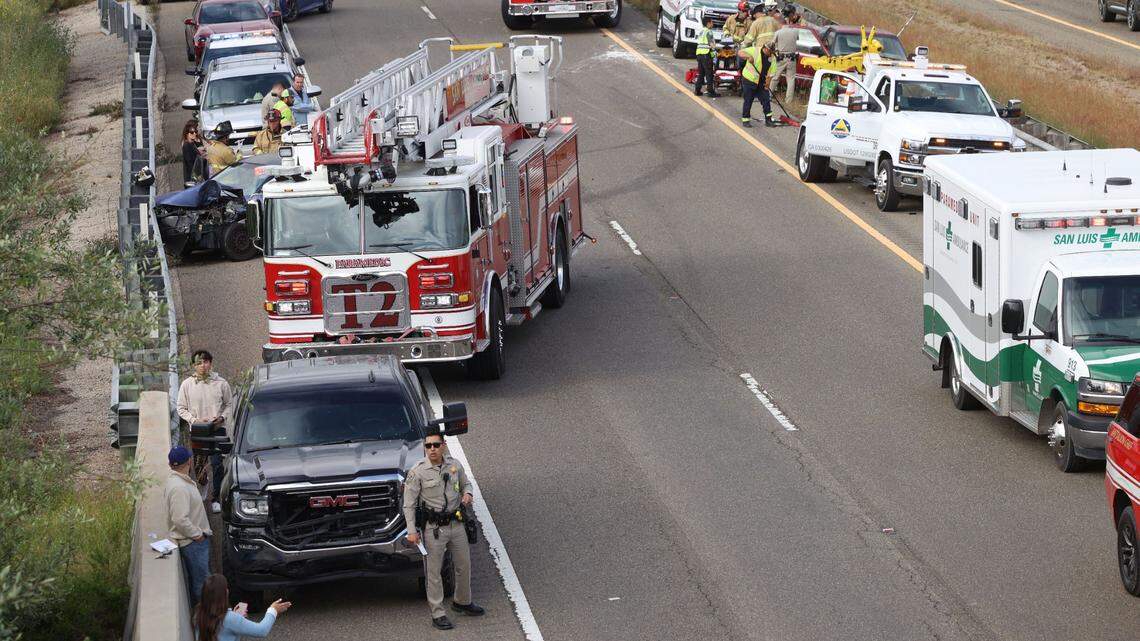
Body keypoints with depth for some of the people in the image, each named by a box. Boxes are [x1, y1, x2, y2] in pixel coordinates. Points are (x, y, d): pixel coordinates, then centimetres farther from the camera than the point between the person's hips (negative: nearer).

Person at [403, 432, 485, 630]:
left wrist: (467, 493, -4)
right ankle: (438, 614, 9)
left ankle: (462, 602, 39)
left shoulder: (454, 466, 1)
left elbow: (465, 483, 20)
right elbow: (409, 505, -9)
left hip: (456, 524, 5)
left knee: (464, 566, 17)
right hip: (433, 529, -5)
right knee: (433, 572, 1)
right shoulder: (417, 472, -12)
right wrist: (412, 531, -16)